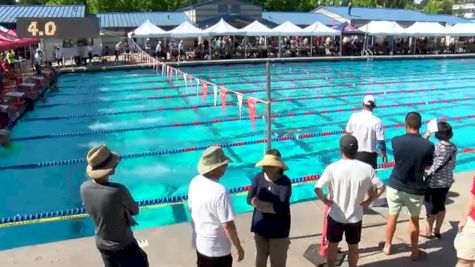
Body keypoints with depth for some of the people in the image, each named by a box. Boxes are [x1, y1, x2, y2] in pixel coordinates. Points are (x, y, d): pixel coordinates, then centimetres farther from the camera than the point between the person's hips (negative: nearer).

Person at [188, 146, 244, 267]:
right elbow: (228, 225, -25)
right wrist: (239, 247, -11)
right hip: (217, 249, -7)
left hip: (199, 243, 7)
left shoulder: (195, 182, -6)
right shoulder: (220, 191, -30)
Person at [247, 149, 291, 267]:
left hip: (279, 229, -4)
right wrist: (271, 205, -27)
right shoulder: (259, 178, -8)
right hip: (260, 226, 4)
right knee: (260, 257, 24)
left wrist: (261, 204, -23)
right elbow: (250, 199, -15)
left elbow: (281, 207, -26)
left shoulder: (285, 181, -18)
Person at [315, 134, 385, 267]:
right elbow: (381, 188, -7)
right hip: (355, 217, 1)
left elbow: (317, 188, -22)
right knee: (353, 246, 22)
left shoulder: (332, 168, -19)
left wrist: (324, 200, -6)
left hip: (335, 216, -1)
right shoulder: (367, 168, -13)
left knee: (332, 245, 21)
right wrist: (369, 201, 4)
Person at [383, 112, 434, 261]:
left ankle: (387, 246, 36)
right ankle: (415, 251, 34)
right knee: (415, 219, 21)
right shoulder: (428, 146, -18)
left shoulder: (396, 141, -15)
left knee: (392, 216, 20)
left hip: (395, 186, 1)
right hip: (415, 190, -1)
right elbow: (427, 166, -2)